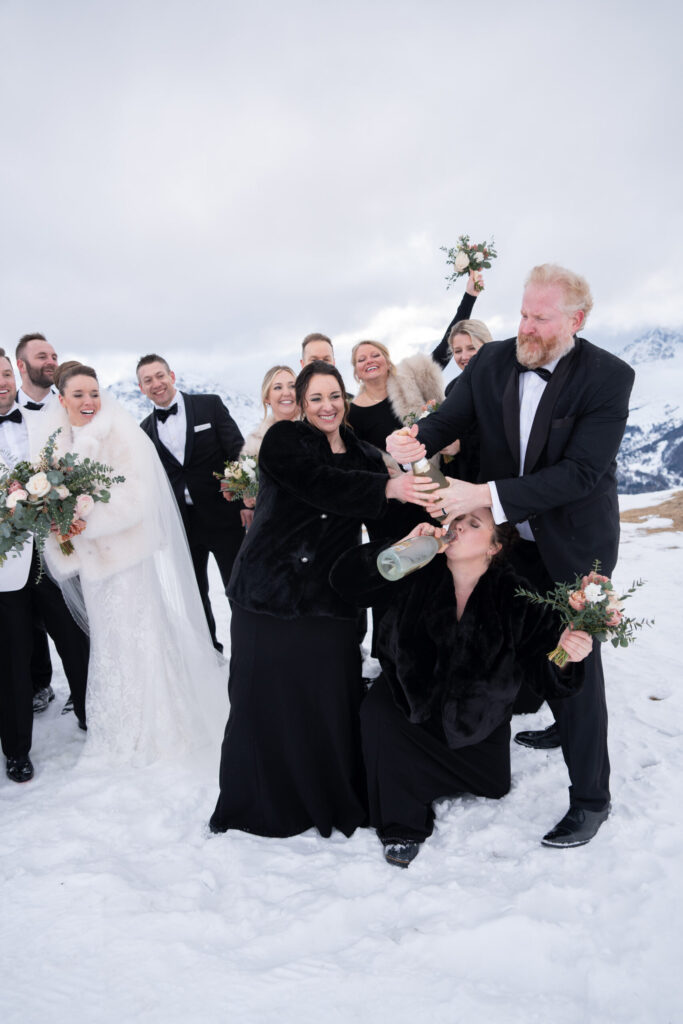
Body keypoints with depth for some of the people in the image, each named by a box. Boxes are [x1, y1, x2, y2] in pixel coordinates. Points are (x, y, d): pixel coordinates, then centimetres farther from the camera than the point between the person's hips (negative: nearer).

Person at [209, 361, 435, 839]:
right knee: (265, 704, 8)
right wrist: (386, 487, -33)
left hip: (329, 603, 3)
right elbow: (319, 484, -21)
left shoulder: (365, 456, 11)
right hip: (268, 597, -2)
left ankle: (336, 802, 28)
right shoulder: (283, 439, -1)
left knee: (332, 706, 5)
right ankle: (262, 805, 30)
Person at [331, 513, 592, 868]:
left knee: (494, 787, 10)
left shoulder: (514, 597, -19)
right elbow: (345, 580, -24)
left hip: (477, 718, 1)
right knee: (377, 708, -29)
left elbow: (546, 676, -20)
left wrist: (565, 655, -44)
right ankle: (402, 825, -10)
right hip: (412, 698, -1)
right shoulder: (418, 574, -17)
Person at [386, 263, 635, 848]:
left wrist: (486, 494, -34)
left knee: (575, 659, 1)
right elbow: (449, 418, -10)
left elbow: (580, 472, -26)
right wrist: (416, 442, -34)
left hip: (575, 542, -4)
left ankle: (591, 799, 19)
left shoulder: (608, 377, -18)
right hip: (512, 534, 5)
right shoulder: (492, 362, -5)